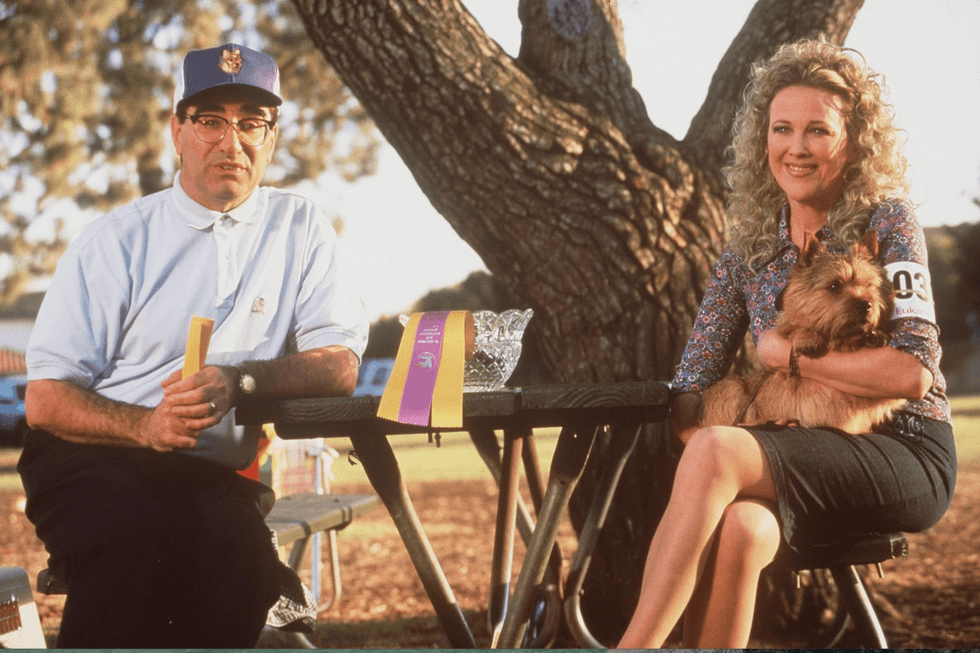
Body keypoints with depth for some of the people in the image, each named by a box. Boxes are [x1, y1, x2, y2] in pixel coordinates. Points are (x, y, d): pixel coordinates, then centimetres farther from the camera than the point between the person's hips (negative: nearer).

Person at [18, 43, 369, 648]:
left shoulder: (302, 228, 10)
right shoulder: (115, 240, 4)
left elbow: (340, 366, 2)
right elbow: (45, 401, 0)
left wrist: (241, 380, -18)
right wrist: (147, 426, -20)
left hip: (213, 473, 1)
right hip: (92, 457, -1)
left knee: (242, 550, -32)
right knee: (132, 536, -34)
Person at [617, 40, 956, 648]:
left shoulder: (887, 222, -2)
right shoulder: (750, 249, 11)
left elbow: (914, 371, -14)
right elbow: (690, 390, 6)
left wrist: (790, 354, -9)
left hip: (907, 459, -4)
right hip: (800, 469, 4)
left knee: (715, 451, -30)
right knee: (735, 528, -34)